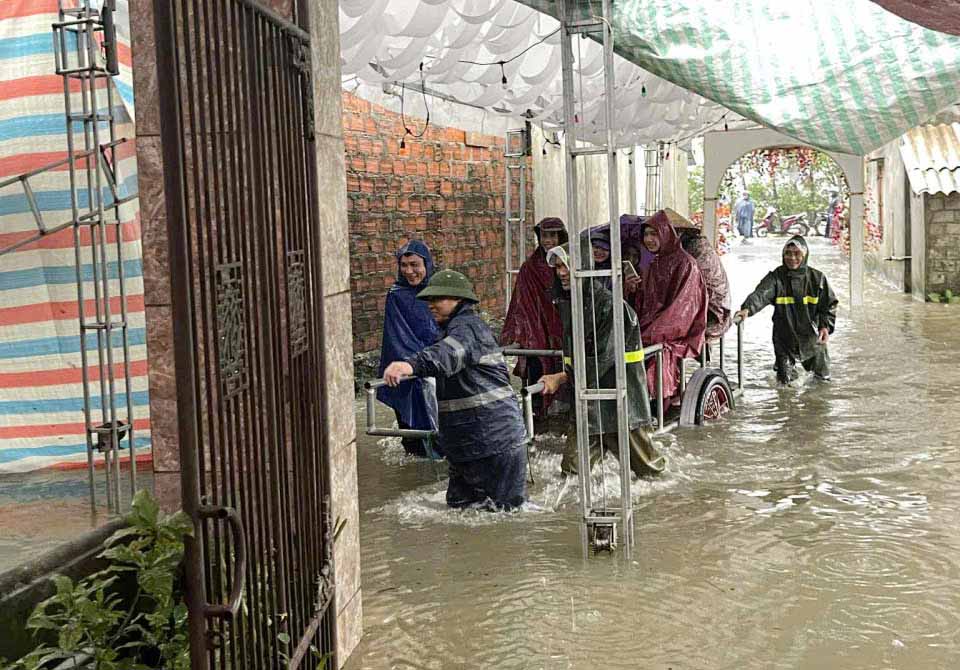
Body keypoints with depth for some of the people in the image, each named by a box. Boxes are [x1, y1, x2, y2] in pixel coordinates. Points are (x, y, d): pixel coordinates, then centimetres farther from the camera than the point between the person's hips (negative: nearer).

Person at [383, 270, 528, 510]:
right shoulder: (458, 326, 18)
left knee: (502, 505, -3)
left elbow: (449, 353, -40)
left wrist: (411, 364, -57)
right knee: (459, 501, 18)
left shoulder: (466, 326, -16)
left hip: (494, 435, -11)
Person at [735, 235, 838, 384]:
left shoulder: (817, 278, -3)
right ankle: (787, 367, 39)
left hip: (812, 337, 1)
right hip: (784, 337, -1)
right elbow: (760, 294, -25)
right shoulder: (776, 277, -9)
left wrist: (826, 326, -17)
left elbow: (830, 304, -1)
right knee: (785, 380, 6)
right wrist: (747, 308, -45)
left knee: (823, 375, 18)